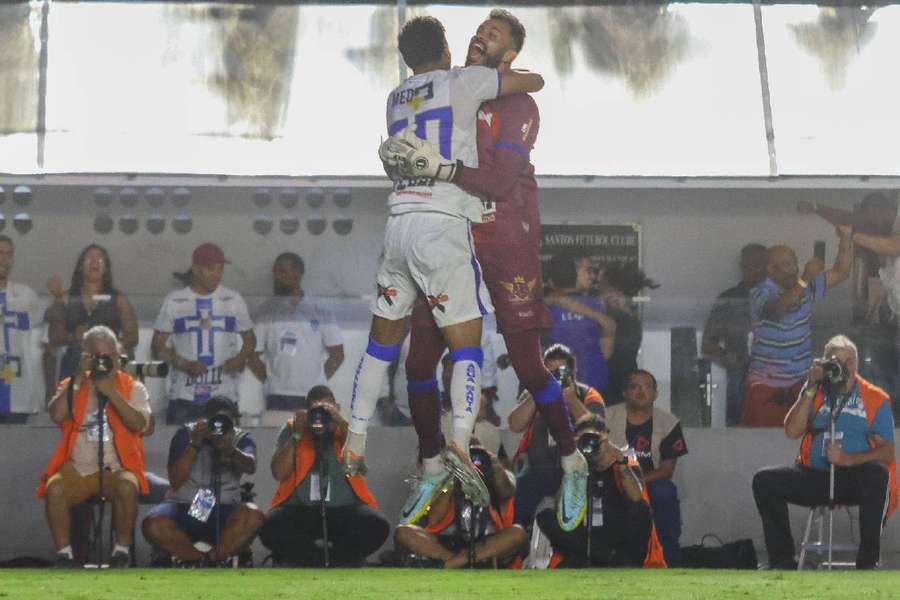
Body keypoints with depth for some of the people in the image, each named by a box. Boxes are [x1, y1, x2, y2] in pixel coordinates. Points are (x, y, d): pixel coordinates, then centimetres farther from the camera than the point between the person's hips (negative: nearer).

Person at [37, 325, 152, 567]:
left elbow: (139, 424, -9)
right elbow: (57, 416, -8)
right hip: (78, 468, 1)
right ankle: (64, 555, -21)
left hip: (118, 468, -1)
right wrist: (78, 379, -8)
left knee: (127, 487, -35)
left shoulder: (133, 388, 7)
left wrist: (112, 393, -13)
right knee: (54, 488, -31)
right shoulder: (71, 386, 11)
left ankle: (121, 552, -21)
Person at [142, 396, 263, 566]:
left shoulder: (241, 439, 2)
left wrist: (230, 450, -42)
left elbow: (250, 467, -21)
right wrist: (195, 444, -20)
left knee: (253, 517, -32)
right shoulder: (186, 434, 0)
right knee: (153, 525, -32)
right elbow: (175, 481, -10)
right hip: (184, 508, 0)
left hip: (223, 511, 0)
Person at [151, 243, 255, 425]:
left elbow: (249, 340, 18)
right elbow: (158, 345, 6)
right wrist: (184, 364, -12)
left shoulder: (233, 300, 9)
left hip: (223, 396, 1)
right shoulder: (174, 301, 5)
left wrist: (240, 359, -5)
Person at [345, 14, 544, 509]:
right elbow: (536, 81, 13)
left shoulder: (395, 99, 19)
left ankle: (353, 448, 16)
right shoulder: (463, 82, 3)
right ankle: (459, 442, -25)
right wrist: (514, 79, 34)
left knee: (382, 342, 17)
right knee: (467, 345, -4)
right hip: (444, 223, -5)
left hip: (399, 222, 5)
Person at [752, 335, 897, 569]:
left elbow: (887, 452, -7)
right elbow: (792, 431, -2)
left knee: (877, 473, -37)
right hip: (816, 477, 4)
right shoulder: (814, 394, 13)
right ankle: (782, 561, -11)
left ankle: (868, 563, -33)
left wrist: (847, 459, -24)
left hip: (854, 478, -4)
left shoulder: (874, 398, 2)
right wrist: (811, 389, -8)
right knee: (764, 480, -15)